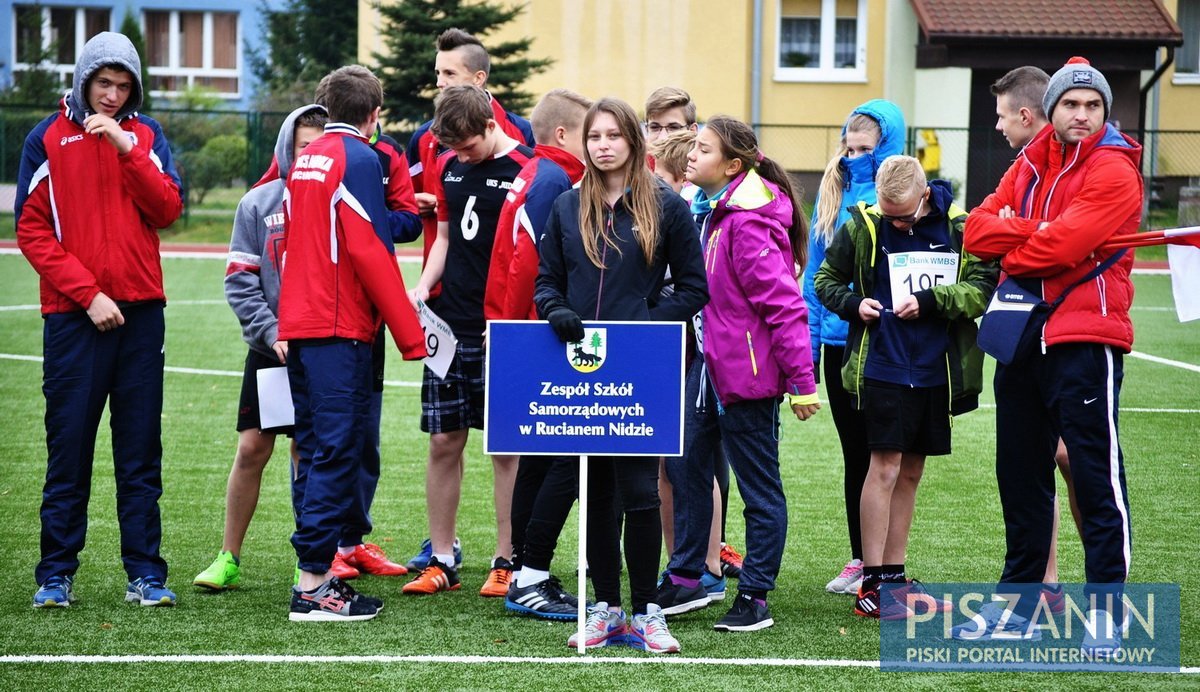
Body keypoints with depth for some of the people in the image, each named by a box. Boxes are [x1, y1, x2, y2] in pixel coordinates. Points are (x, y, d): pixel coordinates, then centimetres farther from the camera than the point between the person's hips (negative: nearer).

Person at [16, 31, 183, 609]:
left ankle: (145, 572, 7)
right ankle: (56, 574, 7)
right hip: (74, 315, -2)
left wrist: (127, 149, -13)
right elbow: (31, 230, -2)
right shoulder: (49, 139, 2)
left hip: (140, 311, 2)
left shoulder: (145, 136, 9)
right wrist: (88, 293, -10)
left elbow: (168, 210, -2)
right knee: (69, 445, 0)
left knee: (141, 450, 4)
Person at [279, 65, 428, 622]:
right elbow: (370, 251, -15)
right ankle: (313, 585, -11)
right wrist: (410, 335, -13)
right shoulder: (360, 159, -9)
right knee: (337, 451, -8)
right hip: (340, 327, -9)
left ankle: (317, 574, 14)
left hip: (298, 325, 9)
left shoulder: (305, 160, 17)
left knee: (315, 450, 12)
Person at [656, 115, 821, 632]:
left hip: (746, 371, -10)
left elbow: (783, 304, -21)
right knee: (686, 465, 15)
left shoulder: (747, 223, -19)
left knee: (759, 488, 2)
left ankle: (755, 598, 9)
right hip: (705, 363, 10)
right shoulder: (701, 212, 8)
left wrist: (801, 381, -21)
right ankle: (685, 579, 28)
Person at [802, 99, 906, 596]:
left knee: (879, 454, 1)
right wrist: (809, 340, 6)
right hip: (838, 339, 5)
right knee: (853, 452, 13)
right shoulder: (833, 190, 9)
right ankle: (859, 559, 21)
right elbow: (816, 269, 11)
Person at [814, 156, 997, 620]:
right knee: (885, 467, -6)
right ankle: (871, 585, -1)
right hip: (882, 368, -3)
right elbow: (826, 279, 8)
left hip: (936, 372, 3)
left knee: (910, 473, 11)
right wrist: (853, 303, -10)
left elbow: (982, 287, -5)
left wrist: (931, 300, -16)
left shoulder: (959, 228, -2)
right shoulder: (861, 228, -4)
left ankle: (895, 577, 20)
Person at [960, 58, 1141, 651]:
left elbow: (1059, 248, -18)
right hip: (1022, 336, 7)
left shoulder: (1113, 171, -8)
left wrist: (1009, 249, -1)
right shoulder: (1028, 165, 14)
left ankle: (1106, 608, -2)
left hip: (1084, 339, -7)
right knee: (1020, 473, 13)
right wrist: (1036, 230, -14)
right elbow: (978, 229, 2)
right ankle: (1020, 597, 24)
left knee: (1096, 476, -7)